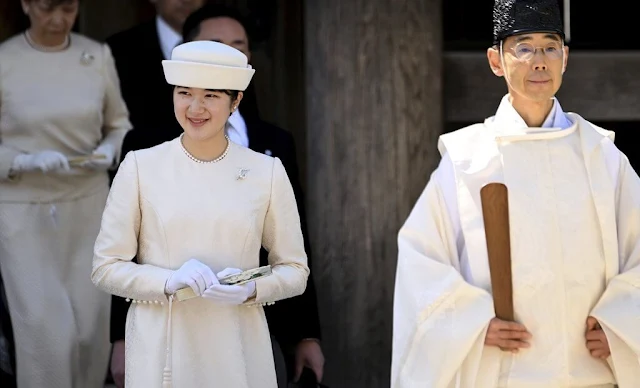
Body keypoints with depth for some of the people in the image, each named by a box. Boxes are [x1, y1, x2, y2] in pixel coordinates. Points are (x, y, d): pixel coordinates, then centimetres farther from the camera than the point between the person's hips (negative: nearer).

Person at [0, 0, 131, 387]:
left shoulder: (98, 55, 0)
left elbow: (120, 124, 11)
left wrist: (110, 151, -10)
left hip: (88, 206, 3)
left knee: (91, 324, 6)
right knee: (45, 330, -8)